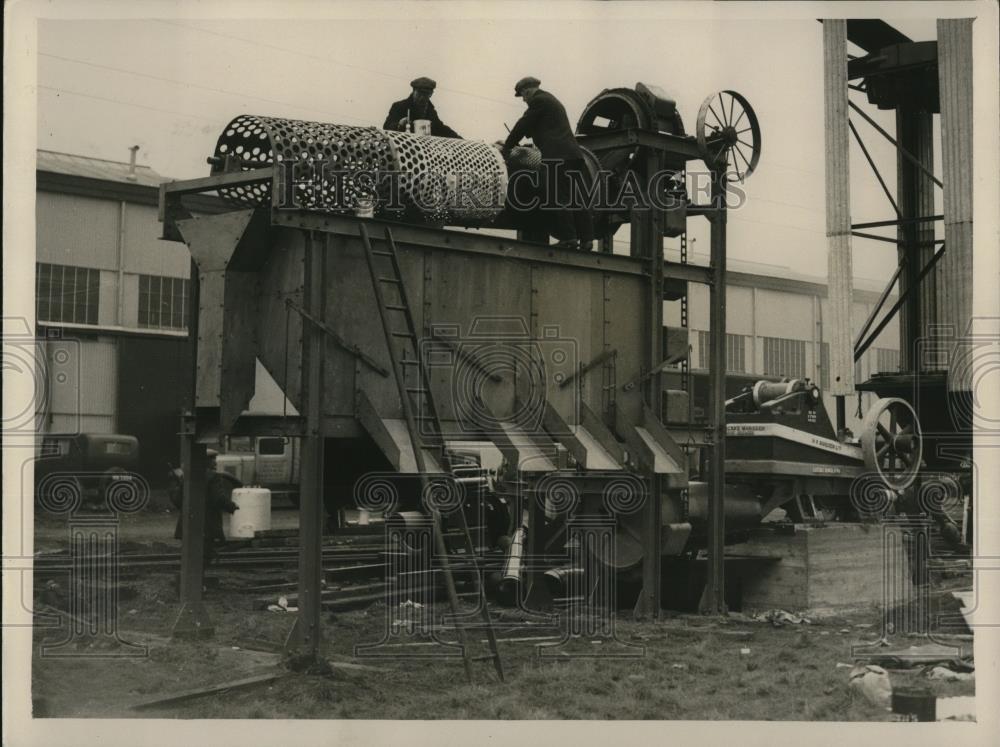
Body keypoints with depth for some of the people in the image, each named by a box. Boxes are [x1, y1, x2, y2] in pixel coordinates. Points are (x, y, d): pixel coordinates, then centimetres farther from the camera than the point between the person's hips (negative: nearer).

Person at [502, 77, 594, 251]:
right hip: (573, 153, 9)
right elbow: (529, 128, 34)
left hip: (557, 155, -9)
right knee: (577, 198, 6)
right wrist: (510, 143, 32)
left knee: (559, 198, -8)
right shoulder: (551, 100, 29)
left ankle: (568, 237, -12)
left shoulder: (539, 101, -1)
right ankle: (586, 239, 5)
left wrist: (506, 148, 8)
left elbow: (523, 126, 0)